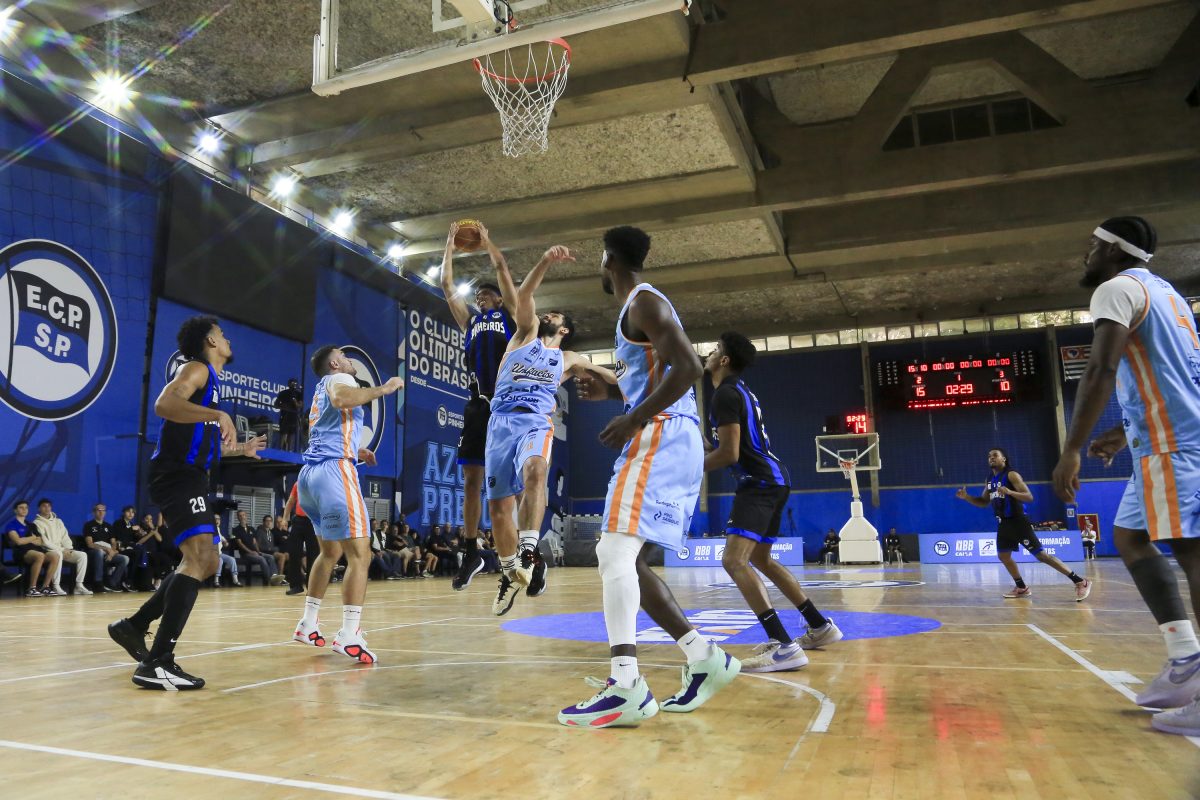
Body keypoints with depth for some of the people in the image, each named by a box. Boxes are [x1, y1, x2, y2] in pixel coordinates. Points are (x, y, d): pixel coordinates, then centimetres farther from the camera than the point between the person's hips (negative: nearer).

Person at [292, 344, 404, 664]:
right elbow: (341, 399, -25)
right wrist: (383, 389, -14)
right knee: (359, 554, -12)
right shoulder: (338, 379, 1)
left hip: (309, 473, 10)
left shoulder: (321, 390, 28)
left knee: (330, 551, 22)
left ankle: (308, 625, 25)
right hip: (334, 470, -10)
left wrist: (355, 451, 33)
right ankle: (349, 635, -21)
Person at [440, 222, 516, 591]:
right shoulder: (469, 321, 24)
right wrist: (450, 244, 27)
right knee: (472, 479, 3)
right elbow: (447, 285, 22)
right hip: (479, 403, 5)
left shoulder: (509, 315, 14)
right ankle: (471, 553, 12)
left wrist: (487, 240, 21)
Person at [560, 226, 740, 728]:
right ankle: (704, 656, 12)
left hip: (661, 438, -10)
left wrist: (634, 419, -21)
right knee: (622, 558, 10)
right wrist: (612, 391, 24)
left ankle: (626, 686, -26)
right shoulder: (639, 307, 25)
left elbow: (688, 368, -20)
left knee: (615, 551, -20)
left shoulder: (643, 302, -6)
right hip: (668, 440, 10)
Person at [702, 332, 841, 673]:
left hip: (760, 483, -11)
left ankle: (783, 646, -27)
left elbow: (729, 454, -18)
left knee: (734, 560, -20)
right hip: (773, 479, 11)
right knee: (760, 559, 21)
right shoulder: (741, 391, 19)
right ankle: (820, 626, 27)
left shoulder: (725, 394, -12)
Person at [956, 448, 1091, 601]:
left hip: (1018, 521, -8)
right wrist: (966, 497, 4)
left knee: (1040, 555, -11)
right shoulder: (990, 479, 11)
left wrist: (1009, 492, -37)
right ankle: (1022, 588, 26)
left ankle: (1080, 582, -7)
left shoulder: (1011, 475, -13)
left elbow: (1029, 497, -20)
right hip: (1003, 523, 8)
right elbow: (984, 502, 20)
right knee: (1003, 556, 13)